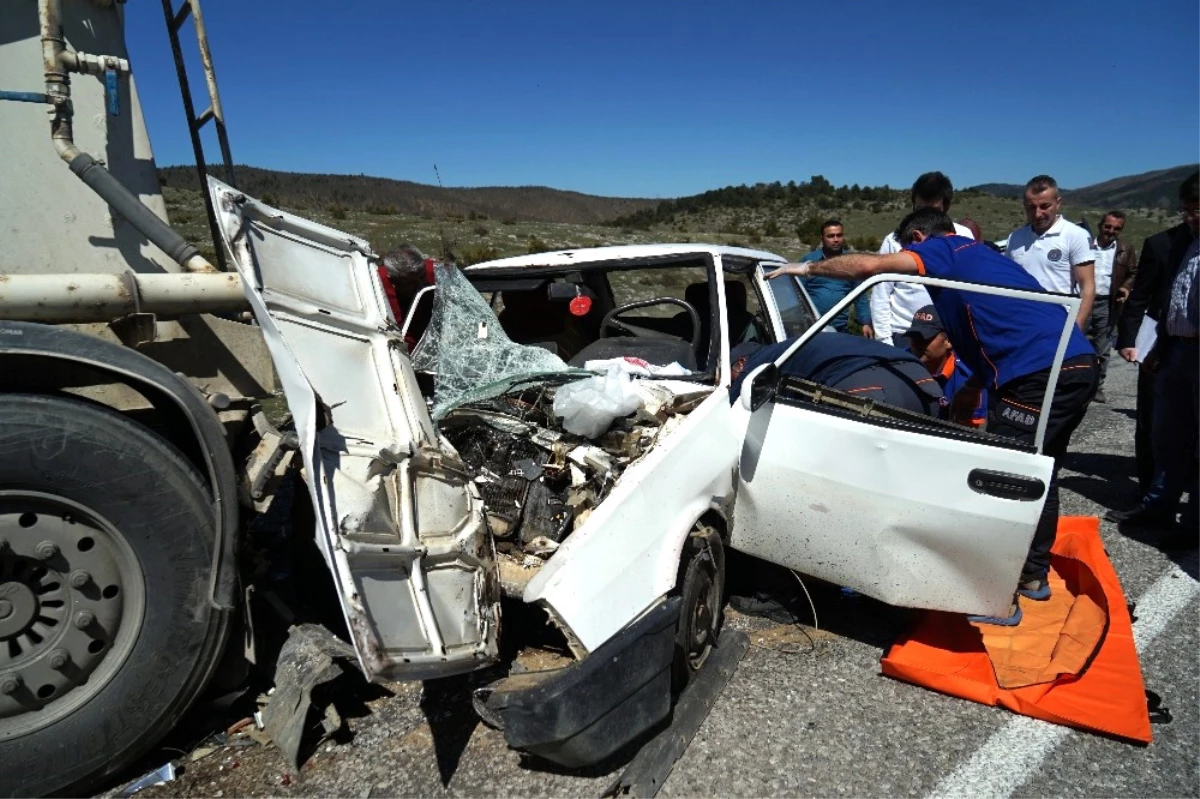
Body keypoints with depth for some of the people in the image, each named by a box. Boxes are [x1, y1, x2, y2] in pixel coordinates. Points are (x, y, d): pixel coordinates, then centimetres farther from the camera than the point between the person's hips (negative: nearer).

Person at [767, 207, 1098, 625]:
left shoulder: (944, 249, 2)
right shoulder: (977, 256, 28)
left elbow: (869, 265, -11)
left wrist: (808, 268, 2)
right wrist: (974, 387, 28)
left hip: (1042, 372, -10)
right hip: (1077, 364, 10)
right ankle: (1033, 575, 34)